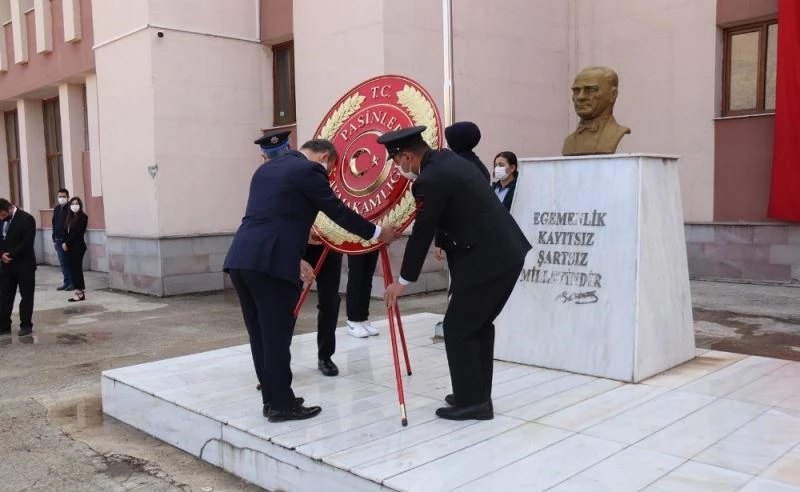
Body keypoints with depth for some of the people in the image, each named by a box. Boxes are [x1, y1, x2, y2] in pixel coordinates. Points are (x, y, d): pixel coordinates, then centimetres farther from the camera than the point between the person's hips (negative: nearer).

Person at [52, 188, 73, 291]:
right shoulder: (56, 209, 12)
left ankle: (73, 282, 7)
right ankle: (67, 282, 15)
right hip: (58, 240, 6)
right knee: (63, 263, 9)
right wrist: (54, 239, 14)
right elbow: (54, 224, 17)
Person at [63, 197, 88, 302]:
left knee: (77, 269, -5)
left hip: (78, 247, -7)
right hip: (70, 247, 7)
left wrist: (67, 244, -10)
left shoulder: (83, 217, -7)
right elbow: (67, 231, 12)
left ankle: (80, 292, 1)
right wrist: (64, 243, -1)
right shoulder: (71, 217, 15)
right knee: (72, 269, 6)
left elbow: (77, 232, -13)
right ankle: (79, 290, 10)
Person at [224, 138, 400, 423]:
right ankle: (281, 405, 12)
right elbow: (338, 212, 1)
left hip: (240, 259, 9)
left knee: (260, 335, 15)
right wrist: (377, 233, 13)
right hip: (269, 263, -8)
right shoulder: (310, 170, -1)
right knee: (276, 336, 2)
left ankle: (272, 398, 25)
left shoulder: (267, 168, 24)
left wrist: (294, 258, 28)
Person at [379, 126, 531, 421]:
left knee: (457, 328, 1)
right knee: (479, 325, 18)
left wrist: (403, 280, 3)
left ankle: (471, 401, 10)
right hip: (509, 252, 10)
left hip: (486, 259, -10)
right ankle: (477, 395, 28)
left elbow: (422, 233, -8)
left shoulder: (431, 180, -15)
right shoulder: (447, 161, 14)